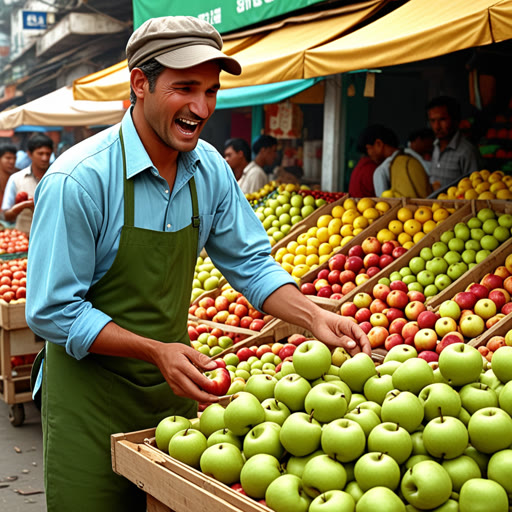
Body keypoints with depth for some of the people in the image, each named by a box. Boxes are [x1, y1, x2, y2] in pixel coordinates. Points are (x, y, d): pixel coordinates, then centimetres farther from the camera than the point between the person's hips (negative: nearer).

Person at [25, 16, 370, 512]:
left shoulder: (210, 169, -3)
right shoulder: (78, 181, -22)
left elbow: (250, 263, 5)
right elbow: (53, 312, -19)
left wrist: (313, 317, -11)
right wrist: (157, 352, -26)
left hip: (174, 387, 5)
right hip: (91, 395, -5)